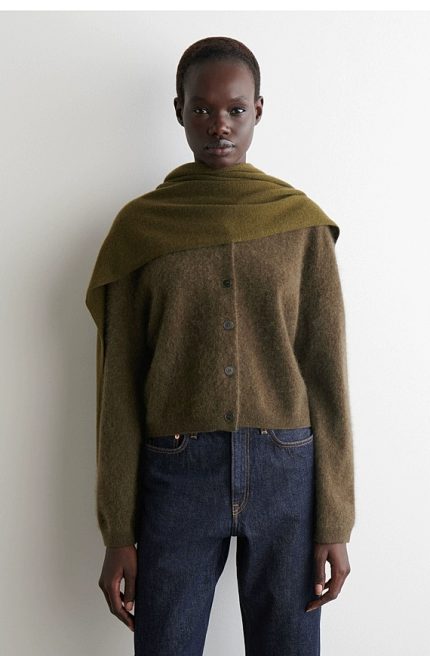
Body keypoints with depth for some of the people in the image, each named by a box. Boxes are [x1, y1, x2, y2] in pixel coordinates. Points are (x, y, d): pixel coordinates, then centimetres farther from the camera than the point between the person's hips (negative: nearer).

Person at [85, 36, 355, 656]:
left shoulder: (303, 222, 3)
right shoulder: (138, 226, 2)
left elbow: (327, 372, 1)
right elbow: (120, 387, 2)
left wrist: (334, 521, -1)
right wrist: (118, 532, 0)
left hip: (287, 472, 1)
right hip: (175, 474, 0)